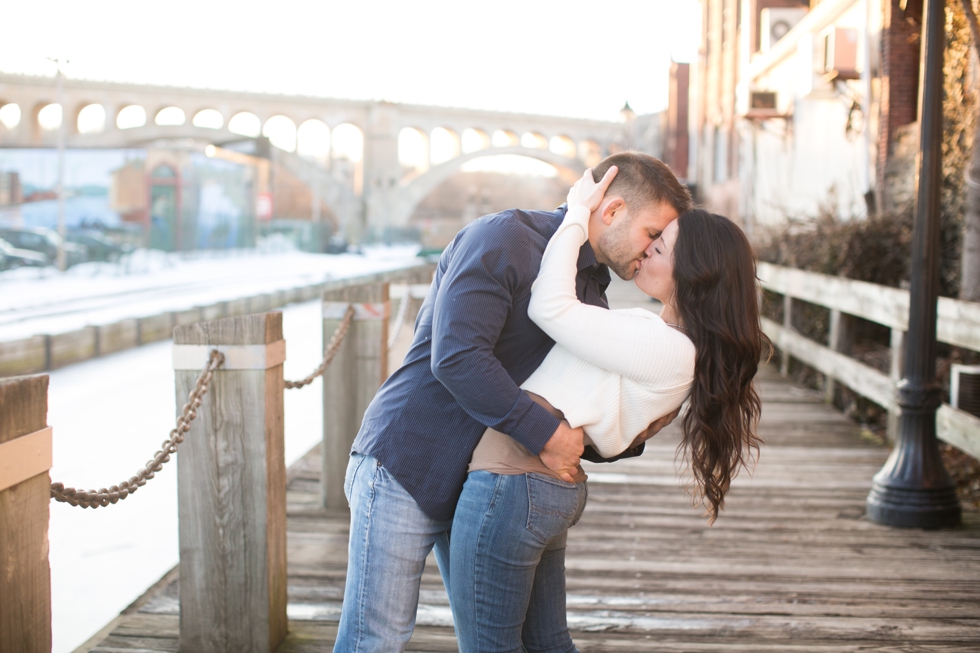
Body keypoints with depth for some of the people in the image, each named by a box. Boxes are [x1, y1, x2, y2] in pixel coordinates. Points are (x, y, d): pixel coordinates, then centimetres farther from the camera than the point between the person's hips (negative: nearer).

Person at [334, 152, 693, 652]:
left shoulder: (591, 297, 13)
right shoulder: (505, 238, -13)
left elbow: (581, 431, 16)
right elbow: (456, 357, -27)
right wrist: (545, 433, -25)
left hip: (483, 486, 8)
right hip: (407, 465, -8)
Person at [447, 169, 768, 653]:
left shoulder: (666, 350, -19)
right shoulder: (668, 341, 11)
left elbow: (550, 307, -21)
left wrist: (578, 212, -10)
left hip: (511, 483, -10)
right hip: (552, 490, 10)